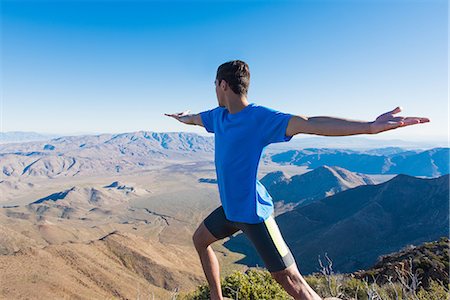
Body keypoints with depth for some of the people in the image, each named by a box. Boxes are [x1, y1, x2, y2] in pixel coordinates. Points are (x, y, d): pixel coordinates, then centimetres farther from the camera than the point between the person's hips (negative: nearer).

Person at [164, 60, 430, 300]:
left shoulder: (259, 117, -20)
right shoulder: (219, 115, 4)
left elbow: (308, 123, -34)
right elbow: (192, 118, 26)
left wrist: (369, 127, -47)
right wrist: (179, 117, 47)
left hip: (253, 212, -8)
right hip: (229, 208, 9)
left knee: (289, 279, -6)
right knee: (200, 239, 24)